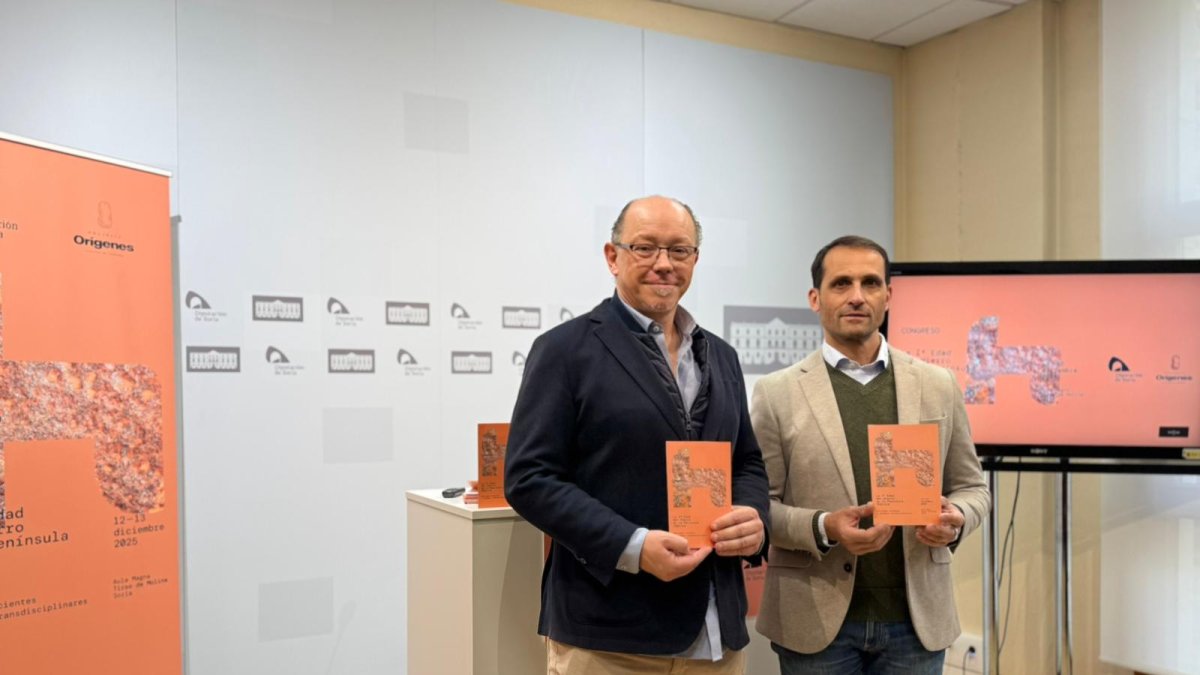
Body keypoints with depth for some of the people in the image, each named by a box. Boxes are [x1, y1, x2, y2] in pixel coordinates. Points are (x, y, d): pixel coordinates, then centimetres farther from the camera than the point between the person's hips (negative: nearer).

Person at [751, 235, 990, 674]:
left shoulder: (939, 386, 5)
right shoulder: (776, 392, -3)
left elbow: (971, 488, 11)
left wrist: (955, 518, -10)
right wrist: (822, 527, -19)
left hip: (916, 620, 2)